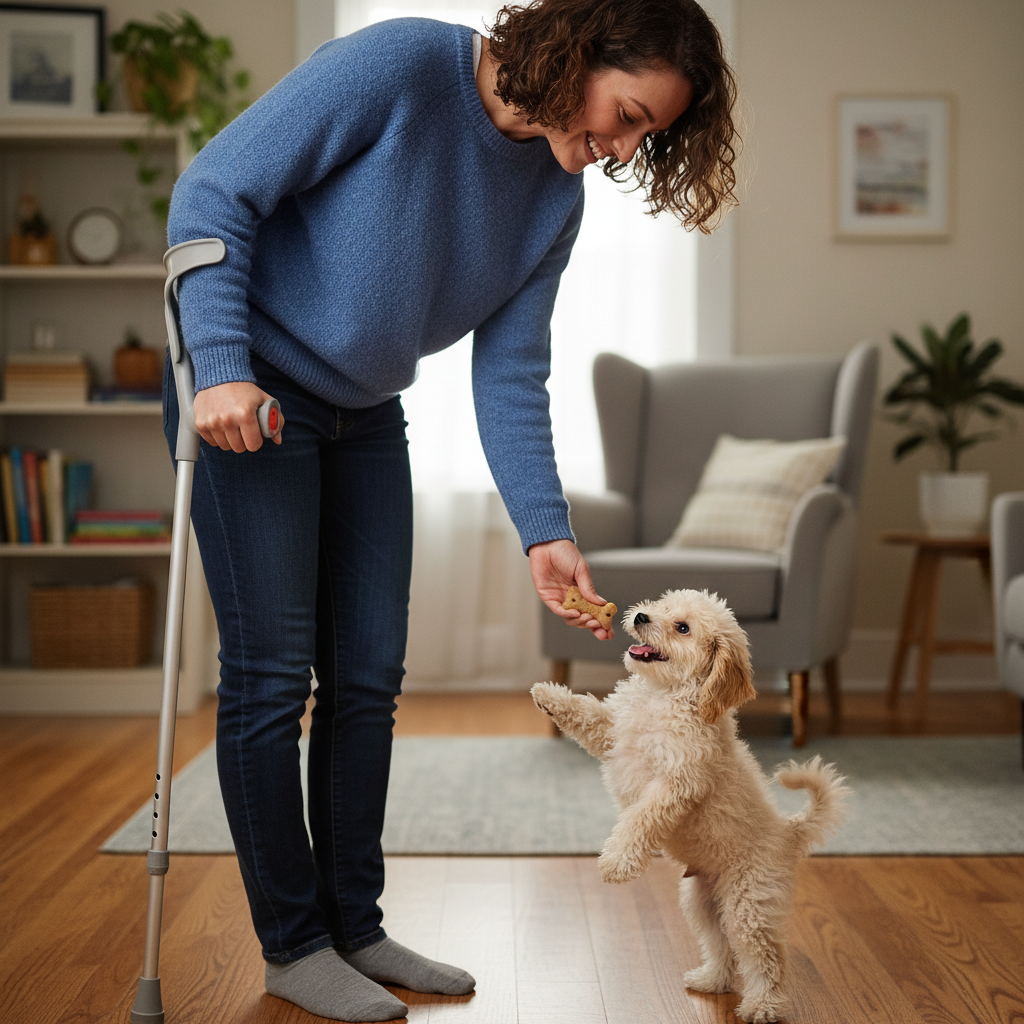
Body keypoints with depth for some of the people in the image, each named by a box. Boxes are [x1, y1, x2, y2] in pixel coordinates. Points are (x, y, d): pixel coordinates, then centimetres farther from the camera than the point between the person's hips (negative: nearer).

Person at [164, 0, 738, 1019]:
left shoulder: (556, 195, -3)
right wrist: (222, 367, -27)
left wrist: (544, 533, -13)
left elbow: (508, 376, -2)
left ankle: (355, 927, 20)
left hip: (366, 417, 7)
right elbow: (214, 191, -19)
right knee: (272, 670, -5)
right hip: (246, 392, -7)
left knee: (368, 675, 7)